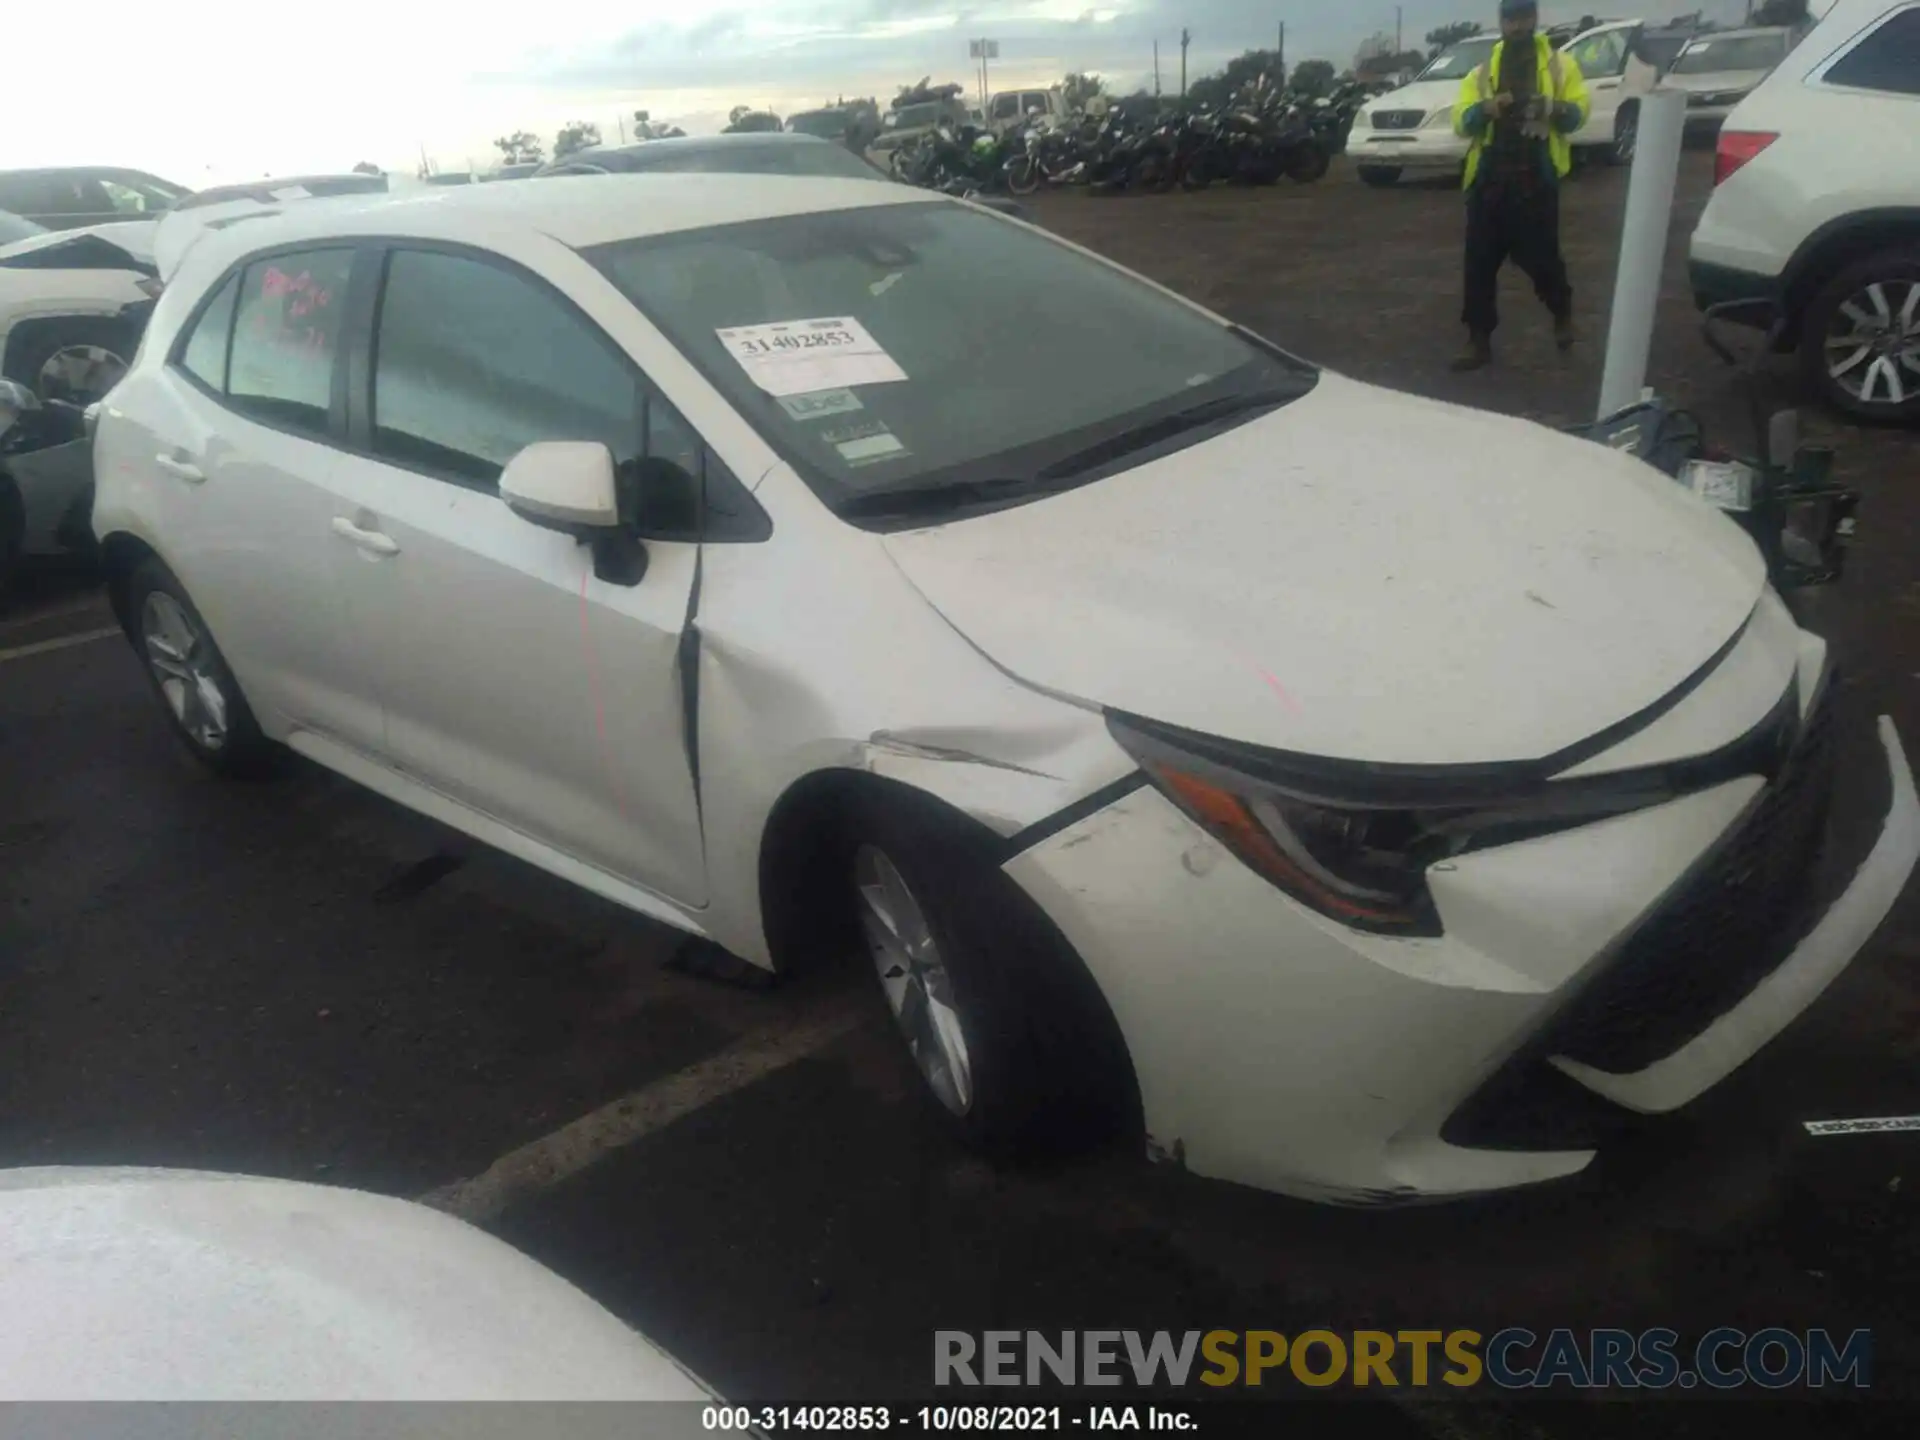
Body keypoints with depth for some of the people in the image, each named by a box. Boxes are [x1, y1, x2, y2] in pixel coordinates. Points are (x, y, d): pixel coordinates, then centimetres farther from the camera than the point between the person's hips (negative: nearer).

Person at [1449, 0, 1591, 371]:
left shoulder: (1559, 64, 10)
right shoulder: (1482, 70, 14)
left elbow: (1579, 111, 1)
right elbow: (1460, 120, 3)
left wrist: (1554, 108, -21)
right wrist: (1485, 108, -19)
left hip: (1536, 177, -2)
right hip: (1489, 177, 2)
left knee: (1541, 255, 0)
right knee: (1479, 260, -1)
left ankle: (1562, 312, 28)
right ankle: (1479, 340, 6)